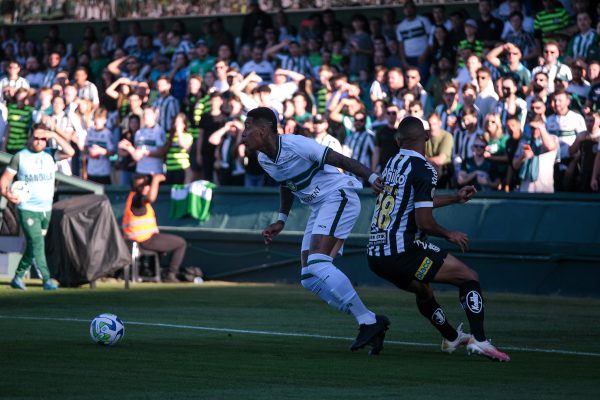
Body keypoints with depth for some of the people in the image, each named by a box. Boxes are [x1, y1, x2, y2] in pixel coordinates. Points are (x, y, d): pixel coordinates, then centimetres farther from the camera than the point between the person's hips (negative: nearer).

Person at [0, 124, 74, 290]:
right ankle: (46, 279, -12)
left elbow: (70, 152, -6)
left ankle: (18, 277, 20)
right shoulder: (20, 157, 1)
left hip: (46, 210, 4)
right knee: (37, 243, -13)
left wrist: (54, 135, -9)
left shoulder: (50, 156, 8)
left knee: (33, 246, 9)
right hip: (27, 210, -4)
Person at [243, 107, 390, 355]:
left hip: (339, 198, -10)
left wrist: (372, 178, -28)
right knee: (309, 279, 2)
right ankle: (370, 322, 3)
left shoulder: (295, 145, -19)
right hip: (320, 209, 10)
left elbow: (339, 159, -20)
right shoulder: (263, 159, 7)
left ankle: (368, 322, -18)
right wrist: (281, 221, 24)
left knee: (317, 265, -24)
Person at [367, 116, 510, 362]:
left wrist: (455, 199, 39)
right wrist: (449, 235, 2)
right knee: (469, 277, 1)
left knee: (423, 291, 33)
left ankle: (451, 338, 49)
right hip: (402, 251, -8)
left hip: (375, 256, 8)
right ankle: (478, 340, -13)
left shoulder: (393, 163, 15)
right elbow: (424, 222, -16)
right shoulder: (423, 169, -10)